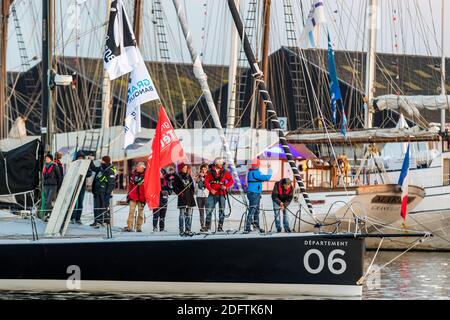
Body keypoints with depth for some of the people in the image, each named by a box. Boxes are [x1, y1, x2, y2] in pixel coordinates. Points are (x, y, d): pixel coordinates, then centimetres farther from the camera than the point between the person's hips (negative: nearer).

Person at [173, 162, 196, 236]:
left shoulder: (188, 176, 17)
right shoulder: (177, 177, 1)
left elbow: (192, 186, 22)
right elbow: (175, 187, -4)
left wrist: (192, 192, 8)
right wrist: (179, 193, -15)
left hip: (190, 197, 6)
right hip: (182, 198, -6)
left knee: (189, 214, 4)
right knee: (182, 214, -8)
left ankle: (188, 229, 8)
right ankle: (182, 230, -8)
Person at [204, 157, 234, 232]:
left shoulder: (225, 172, 7)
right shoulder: (211, 172, 4)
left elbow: (231, 180, 6)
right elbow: (206, 182, 1)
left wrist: (226, 186, -10)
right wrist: (210, 189, -13)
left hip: (221, 194, 1)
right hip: (213, 193, -1)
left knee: (222, 210, 1)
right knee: (209, 210, -5)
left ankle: (220, 227, 6)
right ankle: (207, 227, 3)